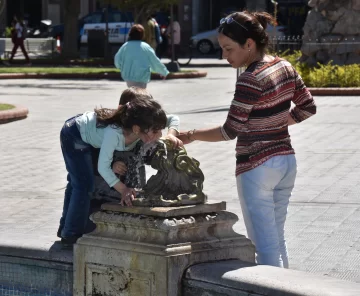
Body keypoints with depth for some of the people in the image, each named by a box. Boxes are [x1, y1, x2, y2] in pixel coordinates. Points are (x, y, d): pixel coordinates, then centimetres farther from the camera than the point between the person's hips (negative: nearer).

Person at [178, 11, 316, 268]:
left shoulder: (250, 80, -20)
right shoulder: (285, 67, 3)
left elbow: (230, 131, -19)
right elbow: (308, 107, 11)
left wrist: (192, 136, -11)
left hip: (256, 167, -8)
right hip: (286, 161, 8)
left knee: (265, 245, -2)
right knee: (278, 238, 17)